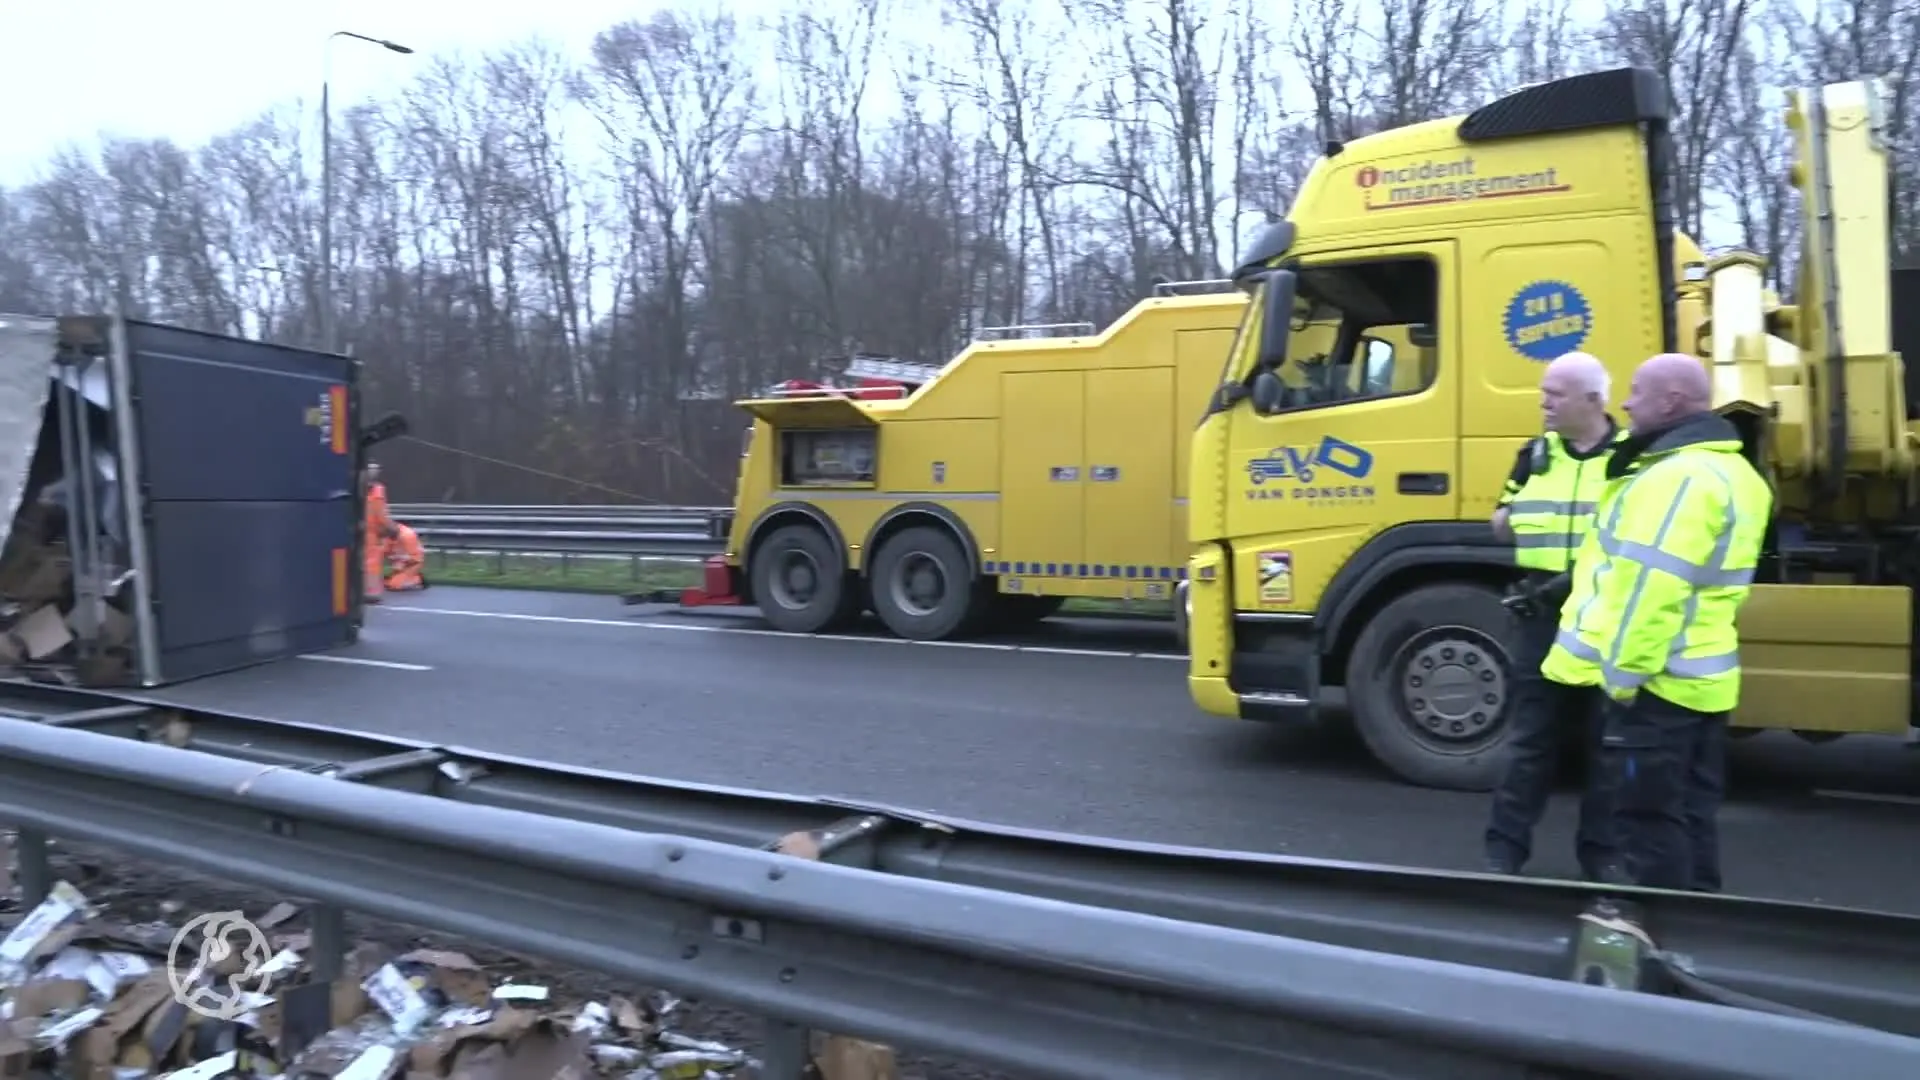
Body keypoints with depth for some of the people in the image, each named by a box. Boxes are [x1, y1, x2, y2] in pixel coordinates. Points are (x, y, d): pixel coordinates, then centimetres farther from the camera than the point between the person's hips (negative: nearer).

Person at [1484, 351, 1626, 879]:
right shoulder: (1536, 454, 9)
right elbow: (1504, 525, 16)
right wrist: (1509, 518, -6)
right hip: (1543, 611, 3)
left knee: (1609, 737, 8)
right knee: (1532, 734, 7)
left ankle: (1603, 850, 21)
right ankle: (1506, 844, 14)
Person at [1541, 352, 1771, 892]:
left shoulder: (1680, 476, -20)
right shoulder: (1727, 469, 15)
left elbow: (1651, 586, -26)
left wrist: (1623, 674, -21)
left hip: (1655, 681, -10)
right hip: (1699, 677, 11)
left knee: (1650, 820, -1)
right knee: (1689, 816, 17)